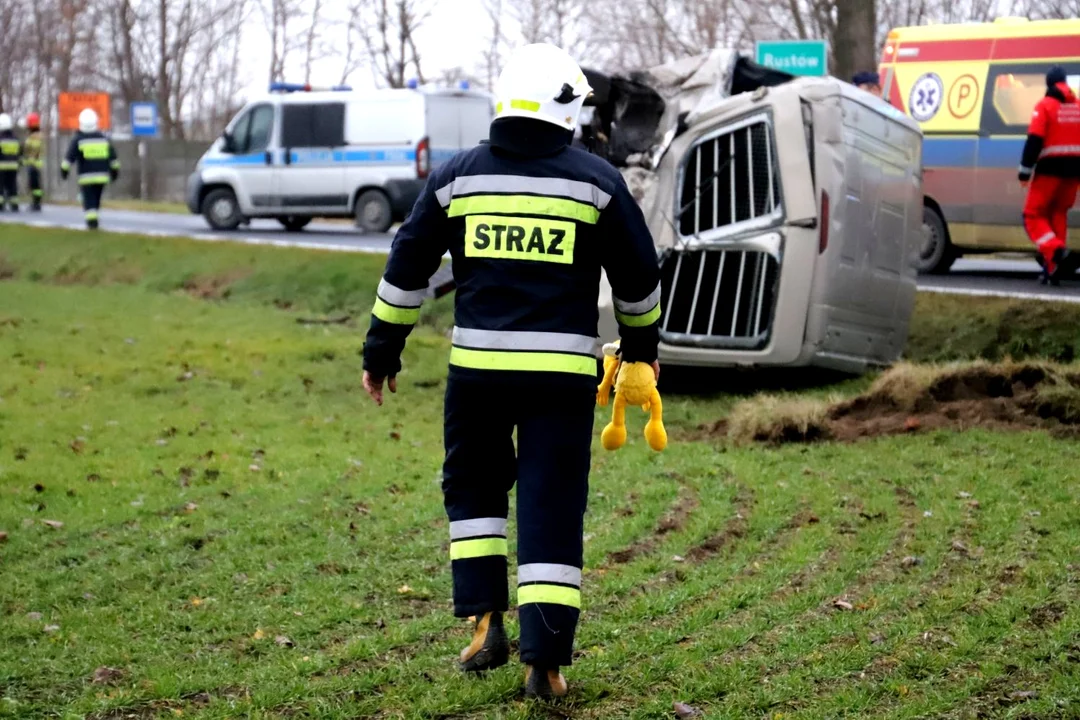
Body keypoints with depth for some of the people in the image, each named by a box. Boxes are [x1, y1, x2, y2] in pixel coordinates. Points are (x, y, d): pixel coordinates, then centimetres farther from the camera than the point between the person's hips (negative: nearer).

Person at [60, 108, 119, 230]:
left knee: (89, 200, -2)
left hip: (87, 177, -4)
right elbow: (113, 157, 10)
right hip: (102, 175, 4)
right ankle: (93, 219, 20)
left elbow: (69, 157, -8)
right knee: (96, 199, 16)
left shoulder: (78, 140, -6)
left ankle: (92, 221, -15)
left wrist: (64, 170, 2)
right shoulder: (103, 139, 6)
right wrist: (115, 171, 19)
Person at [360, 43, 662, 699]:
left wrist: (382, 351, 19)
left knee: (474, 489, 22)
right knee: (552, 511, 3)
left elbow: (407, 269, 8)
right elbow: (638, 274, 10)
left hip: (478, 367, 1)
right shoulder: (596, 180, 2)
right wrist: (642, 345, 27)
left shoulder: (457, 176, 5)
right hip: (563, 371, -1)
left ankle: (487, 623, 12)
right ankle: (545, 662, 1)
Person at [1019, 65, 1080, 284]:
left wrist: (1025, 171, -10)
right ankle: (1053, 268, 10)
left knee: (1033, 215, 2)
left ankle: (1058, 253, -22)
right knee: (1058, 213, 15)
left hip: (1050, 168, -5)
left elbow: (1034, 140, -14)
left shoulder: (1045, 106, -6)